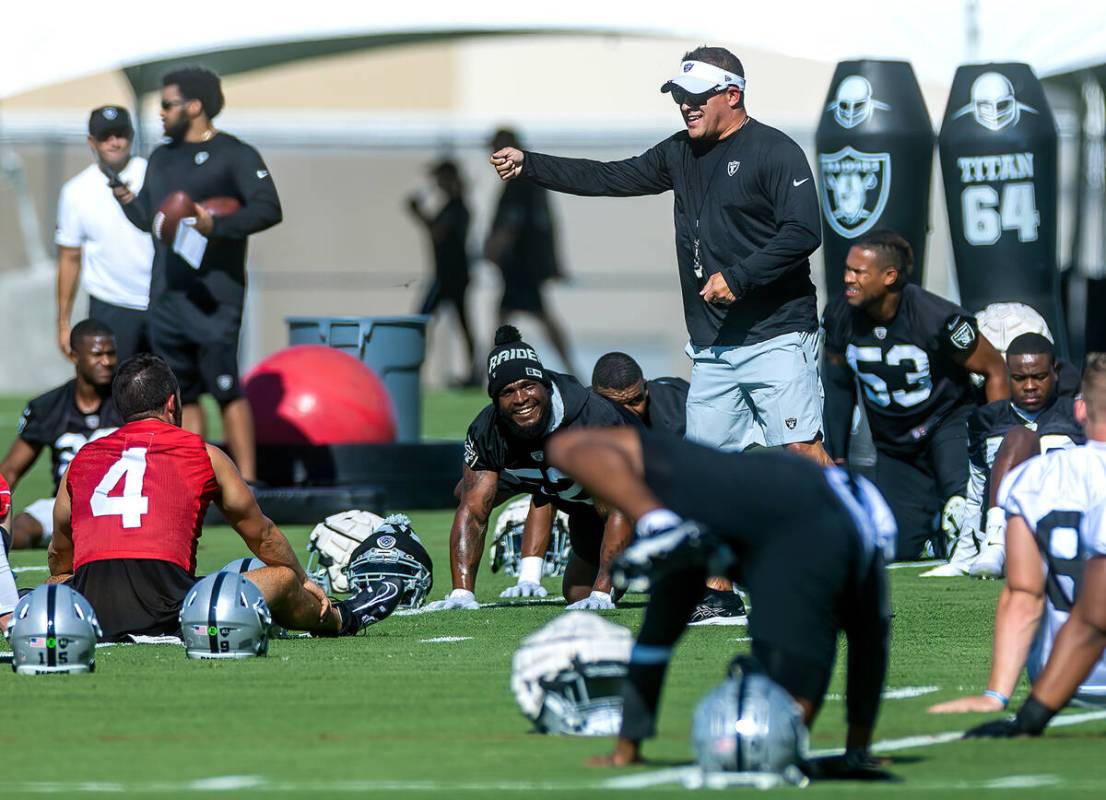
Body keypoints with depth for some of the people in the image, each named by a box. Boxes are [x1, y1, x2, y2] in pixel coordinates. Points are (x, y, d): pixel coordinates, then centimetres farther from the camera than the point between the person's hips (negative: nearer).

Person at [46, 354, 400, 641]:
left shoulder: (82, 460, 18)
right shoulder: (204, 456, 13)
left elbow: (59, 554, 32)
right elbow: (262, 536, 28)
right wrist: (304, 581, 45)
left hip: (90, 610, 2)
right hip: (167, 610, -2)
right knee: (282, 578, 21)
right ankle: (339, 619, 46)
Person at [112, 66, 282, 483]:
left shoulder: (234, 155, -4)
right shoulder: (161, 158, 20)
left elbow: (268, 209, -13)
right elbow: (148, 217, 26)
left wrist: (215, 224, -24)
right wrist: (124, 196, 6)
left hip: (213, 295, -8)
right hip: (165, 293, 8)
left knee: (226, 389, -11)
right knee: (182, 393, 8)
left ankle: (246, 482, -11)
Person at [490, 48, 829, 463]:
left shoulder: (776, 152, -7)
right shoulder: (680, 153, 16)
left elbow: (803, 232, -16)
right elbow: (609, 178, 20)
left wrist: (737, 277, -20)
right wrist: (528, 165, 12)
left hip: (775, 336, -8)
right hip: (712, 345, 8)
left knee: (799, 448, -15)